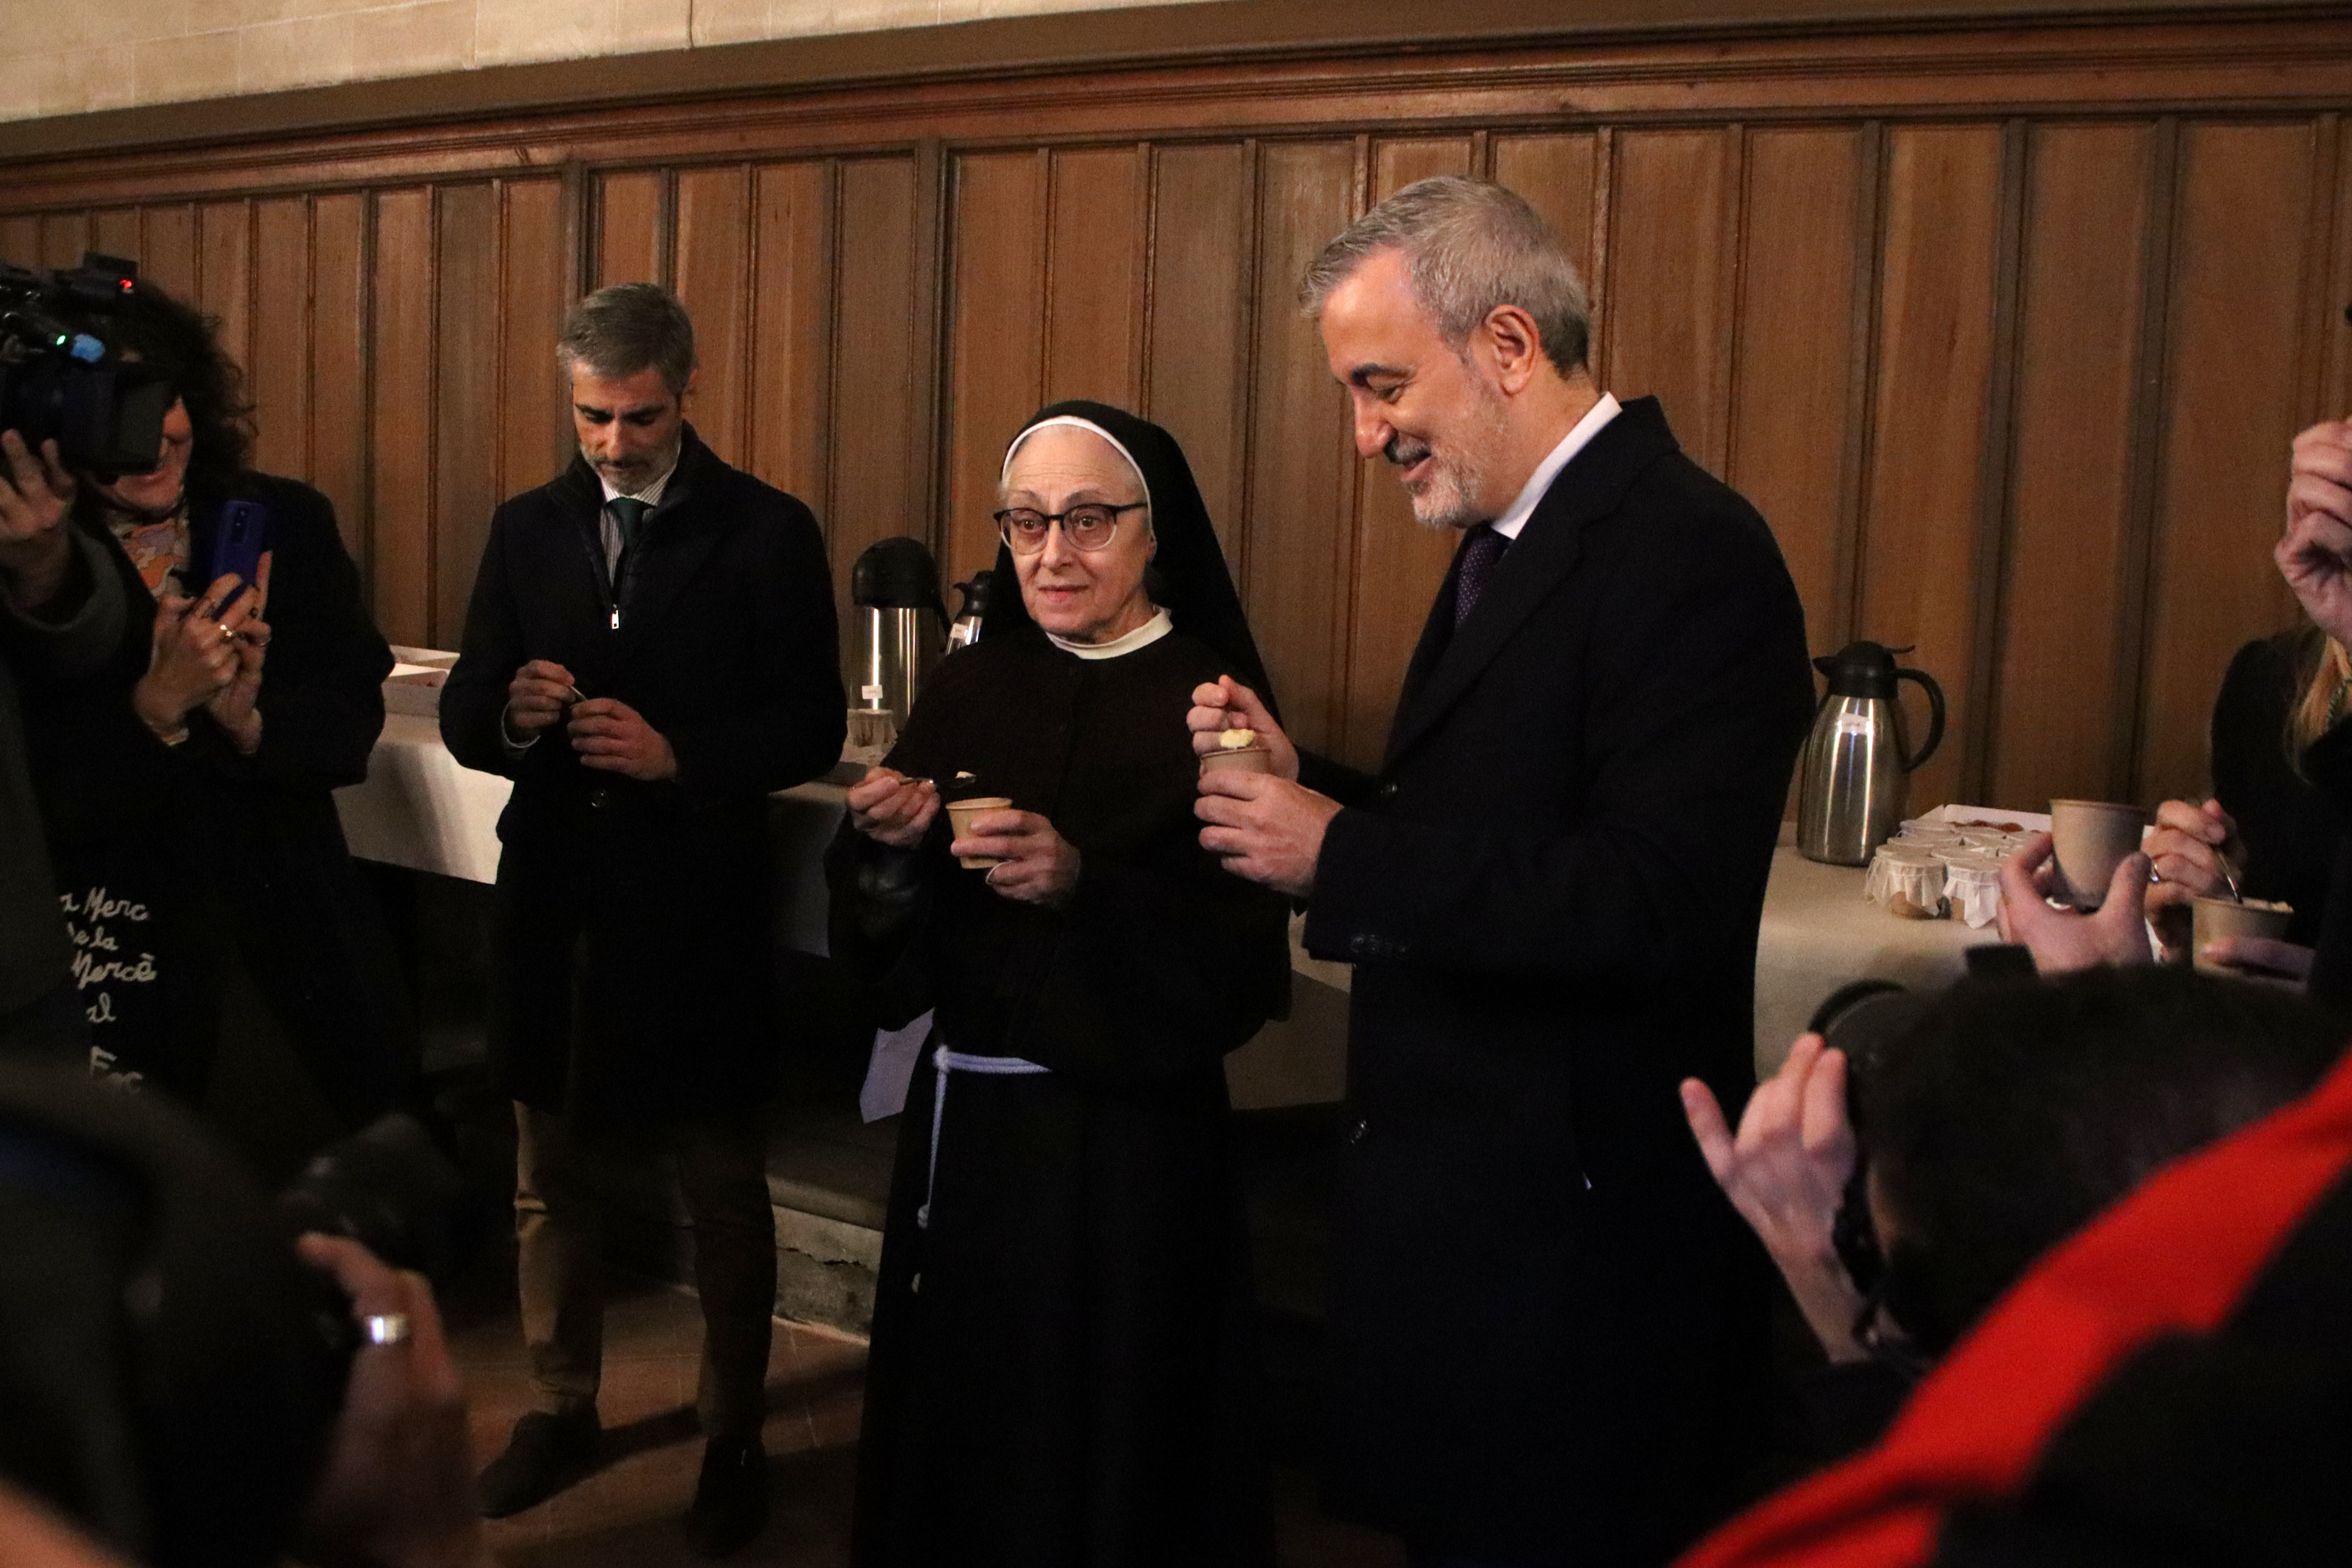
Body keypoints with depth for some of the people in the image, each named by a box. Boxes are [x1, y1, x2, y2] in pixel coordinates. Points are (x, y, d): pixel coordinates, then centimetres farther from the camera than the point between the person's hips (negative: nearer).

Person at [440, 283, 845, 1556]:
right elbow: (463, 714, 7)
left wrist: (678, 755, -21)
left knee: (723, 1195, 8)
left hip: (696, 916, -4)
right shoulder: (527, 528, 8)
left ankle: (734, 1440, 23)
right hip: (553, 906, 4)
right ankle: (562, 1411, 34)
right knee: (551, 1180, 16)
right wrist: (509, 712, -16)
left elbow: (813, 728, -7)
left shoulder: (767, 533, -4)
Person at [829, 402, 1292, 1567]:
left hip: (1129, 1144, -4)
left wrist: (1083, 884, -28)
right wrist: (889, 849, -13)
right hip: (962, 1121, 5)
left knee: (1100, 1445, 8)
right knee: (951, 1436, 15)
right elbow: (879, 946, 6)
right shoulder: (969, 691, 6)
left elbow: (1239, 966, -16)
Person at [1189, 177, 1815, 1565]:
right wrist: (1305, 779, -1)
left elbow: (1653, 905, -29)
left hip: (1574, 1235, -9)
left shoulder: (1689, 553, -19)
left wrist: (1343, 854, -23)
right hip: (1449, 1200, 9)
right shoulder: (1509, 545, 11)